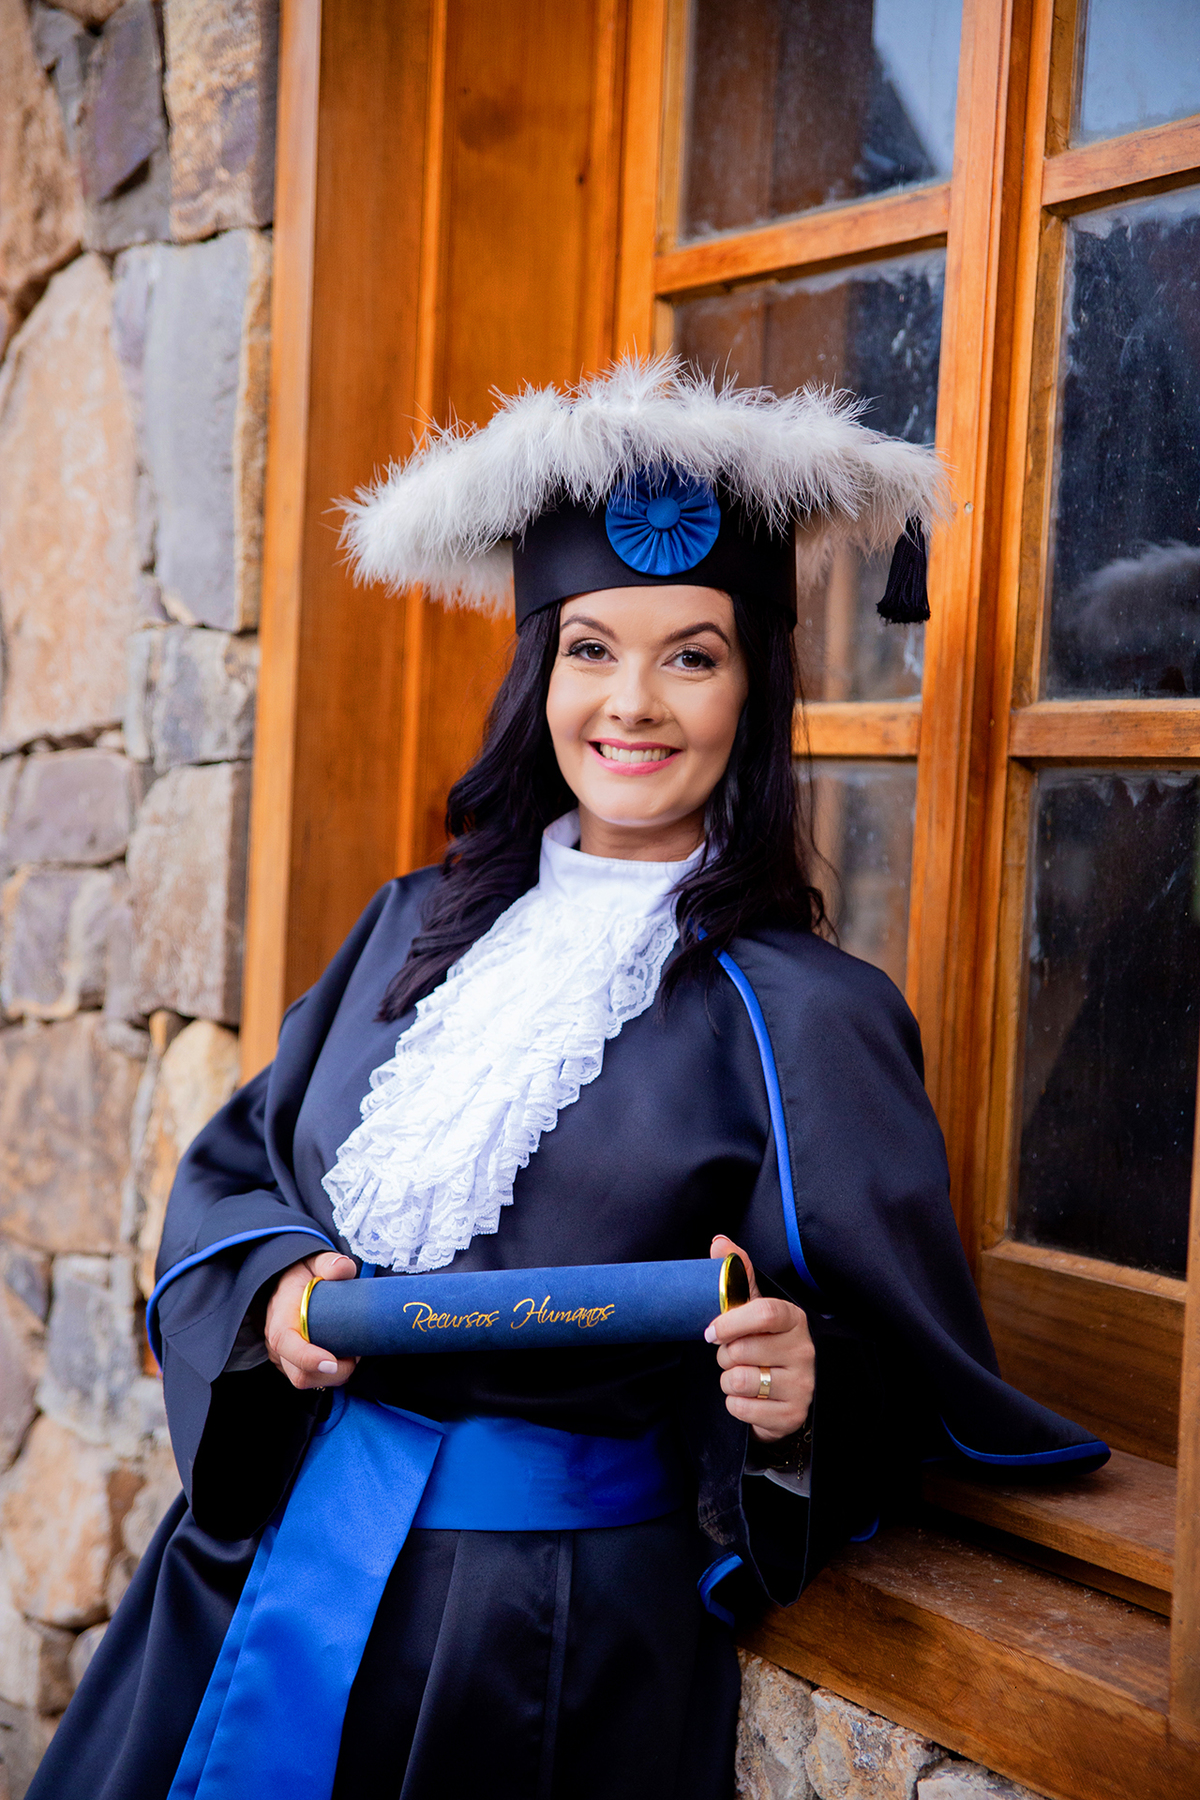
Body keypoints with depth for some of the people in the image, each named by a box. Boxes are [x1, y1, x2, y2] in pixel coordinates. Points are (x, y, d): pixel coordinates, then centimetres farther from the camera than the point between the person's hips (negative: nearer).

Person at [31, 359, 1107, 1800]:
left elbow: (904, 1379, -8)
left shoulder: (802, 1016, -11)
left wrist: (802, 1393, -29)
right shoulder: (419, 927, 4)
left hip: (558, 1625, -4)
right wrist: (274, 1283, -9)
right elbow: (237, 1158, 11)